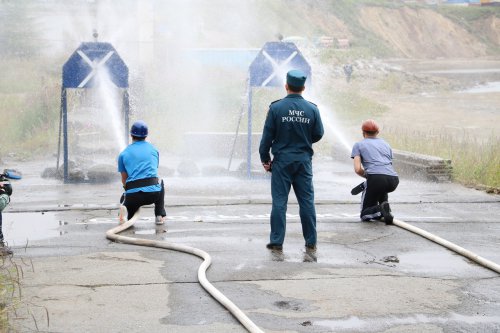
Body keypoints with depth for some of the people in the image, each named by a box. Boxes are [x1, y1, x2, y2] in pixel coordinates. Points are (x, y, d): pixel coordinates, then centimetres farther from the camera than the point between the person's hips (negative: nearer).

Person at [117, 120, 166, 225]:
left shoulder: (123, 154, 12)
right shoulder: (154, 149, 18)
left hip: (133, 195, -1)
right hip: (154, 193, 1)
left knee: (124, 199, 34)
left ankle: (126, 208, -3)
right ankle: (160, 216, 25)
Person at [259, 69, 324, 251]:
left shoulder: (276, 108, -8)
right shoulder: (312, 109, -2)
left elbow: (267, 136, -5)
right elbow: (318, 134, 7)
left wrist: (265, 158, 7)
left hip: (282, 160, -2)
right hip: (304, 160, 2)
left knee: (279, 202, 2)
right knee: (307, 201, 7)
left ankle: (277, 241, 2)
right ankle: (311, 241, 9)